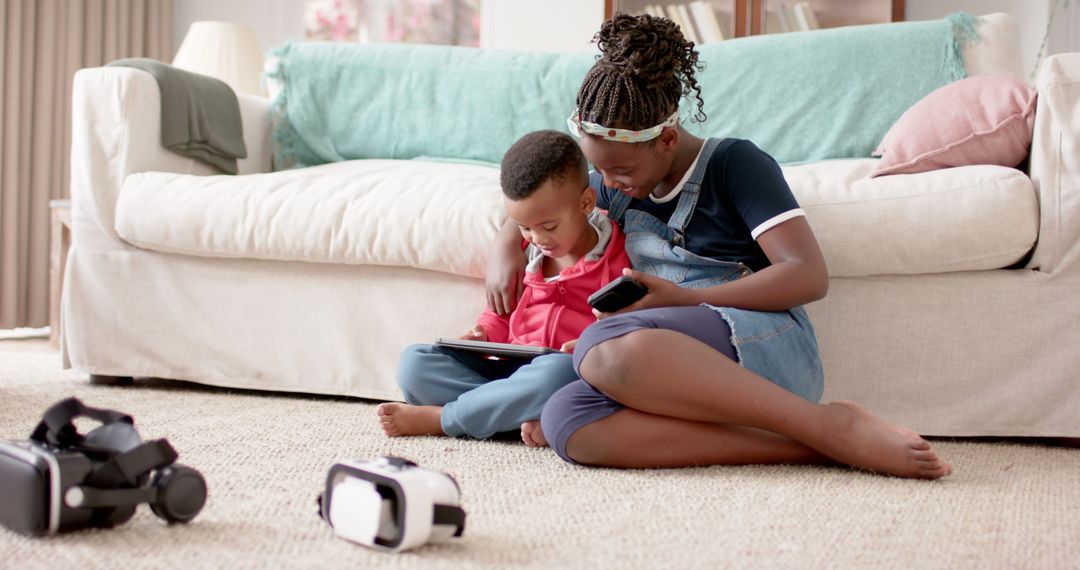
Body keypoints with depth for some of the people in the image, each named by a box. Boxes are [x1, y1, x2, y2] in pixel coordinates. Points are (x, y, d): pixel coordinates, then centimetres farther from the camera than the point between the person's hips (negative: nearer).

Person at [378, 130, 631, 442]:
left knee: (558, 372, -43)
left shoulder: (617, 257, -4)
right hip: (511, 368, 6)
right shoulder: (524, 253, 14)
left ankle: (439, 418, -23)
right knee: (414, 361, -10)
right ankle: (519, 413, -26)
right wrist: (484, 335, 6)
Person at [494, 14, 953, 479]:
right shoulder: (617, 187, 19)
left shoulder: (735, 163, 0)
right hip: (684, 373, 6)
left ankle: (830, 426, -29)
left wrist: (685, 299, -10)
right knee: (565, 421, -30)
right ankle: (804, 448, -32)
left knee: (605, 348, -38)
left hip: (764, 348, -6)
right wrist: (507, 248, 14)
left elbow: (809, 276, -10)